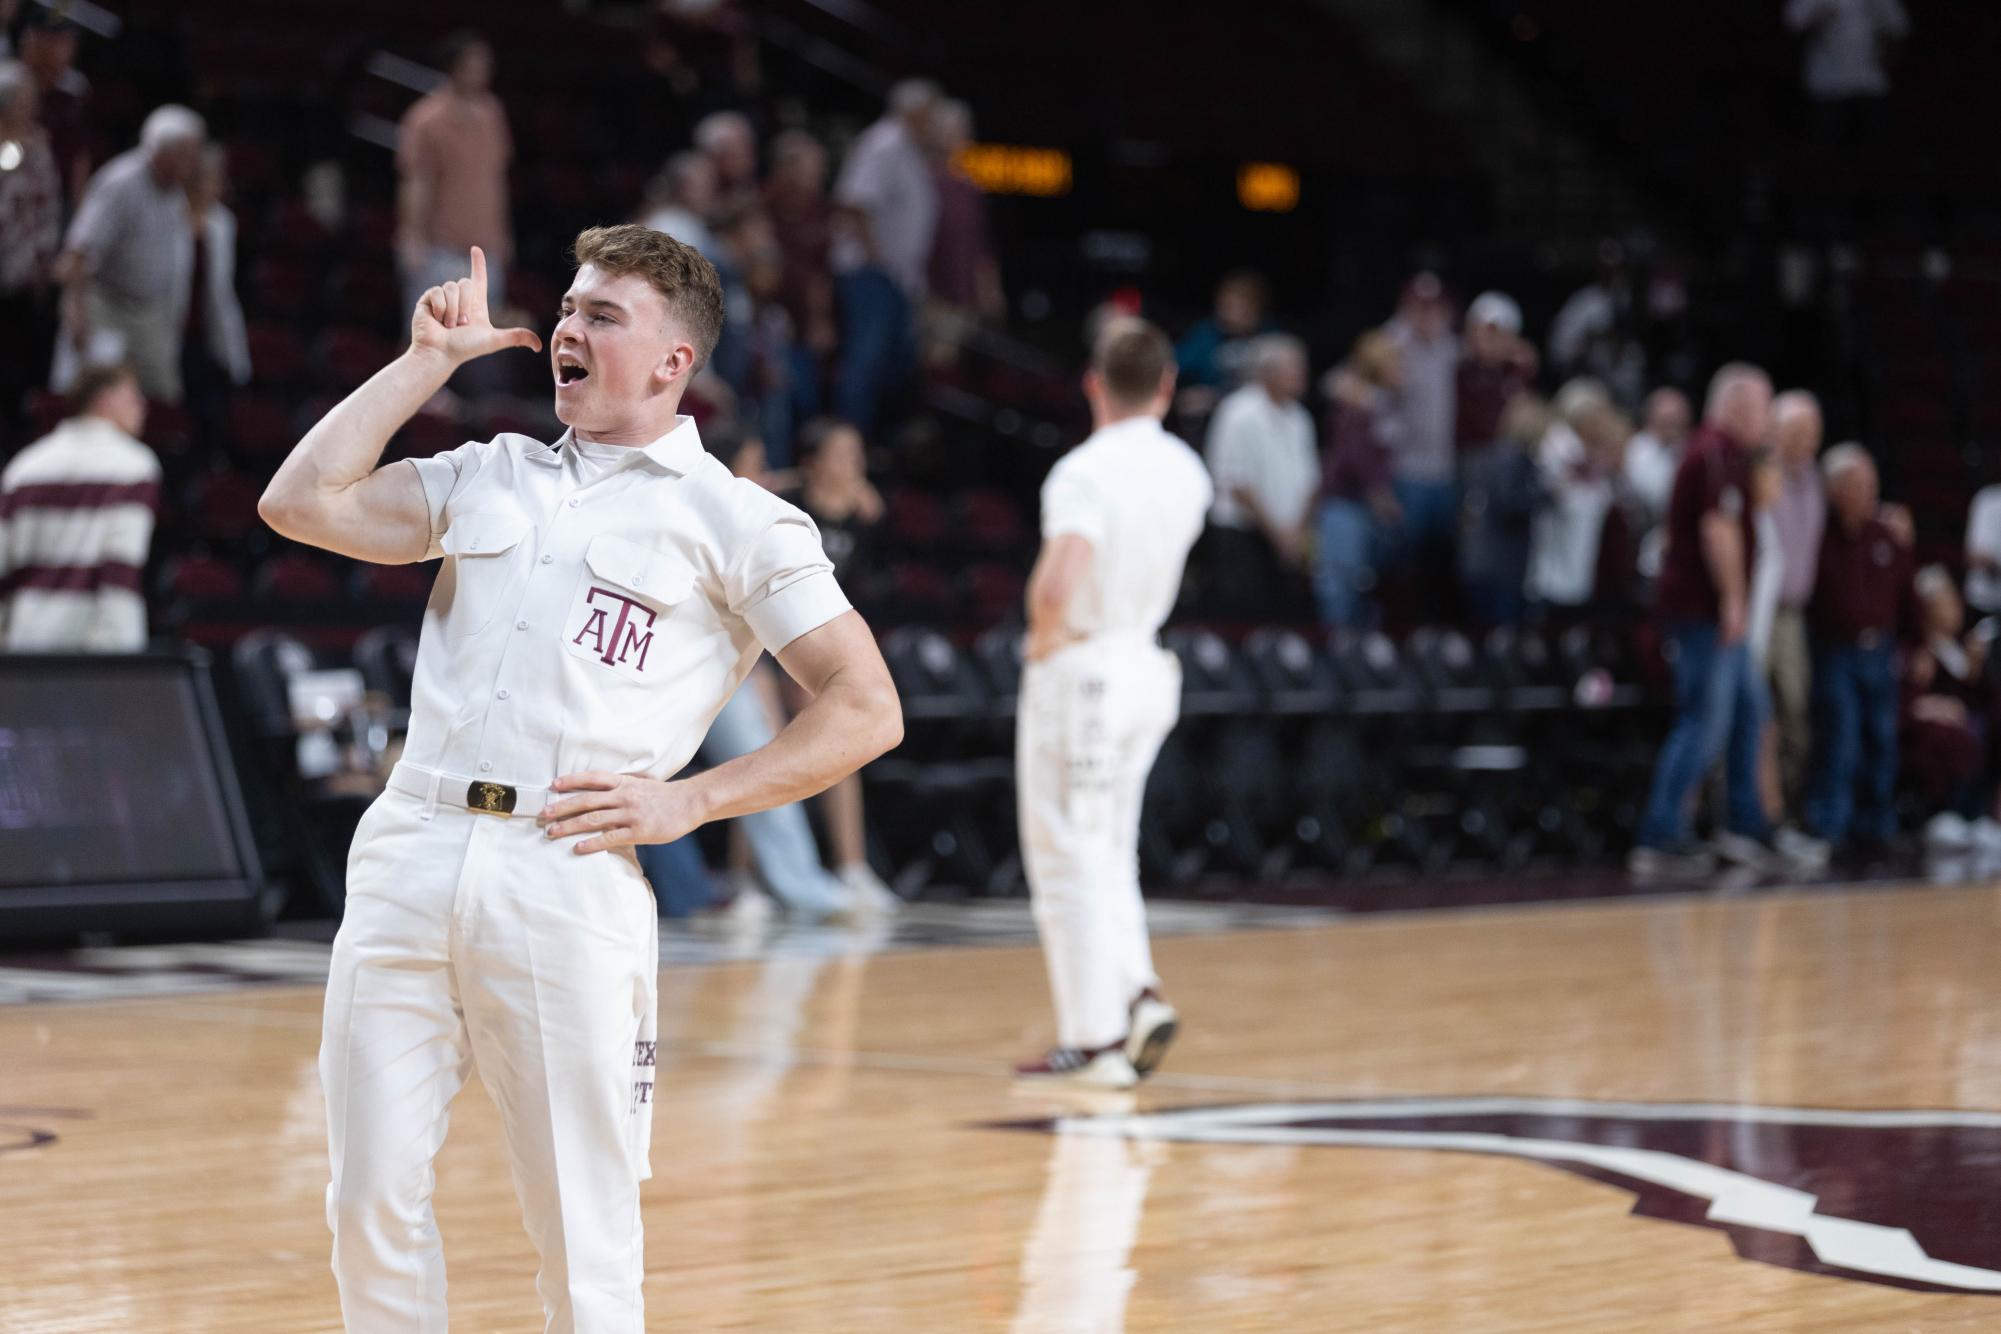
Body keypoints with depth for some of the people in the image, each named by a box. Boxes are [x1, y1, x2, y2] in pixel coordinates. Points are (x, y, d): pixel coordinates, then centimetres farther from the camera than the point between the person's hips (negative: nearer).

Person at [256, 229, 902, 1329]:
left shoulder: (734, 519, 7)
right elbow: (302, 504, 12)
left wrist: (689, 801, -5)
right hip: (408, 853, 4)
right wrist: (428, 361, 14)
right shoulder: (490, 475, 20)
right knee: (370, 1205, 2)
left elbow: (866, 708, 3)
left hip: (569, 878, -4)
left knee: (583, 1234, -2)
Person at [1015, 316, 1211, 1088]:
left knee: (1071, 859, 0)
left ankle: (1095, 1040, 1)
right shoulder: (1186, 471, 5)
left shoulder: (1084, 473, -18)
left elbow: (1057, 587, -31)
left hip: (1080, 670, -7)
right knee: (1109, 854, 19)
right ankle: (1139, 994, 6)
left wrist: (1044, 639, -13)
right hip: (1148, 668, 7)